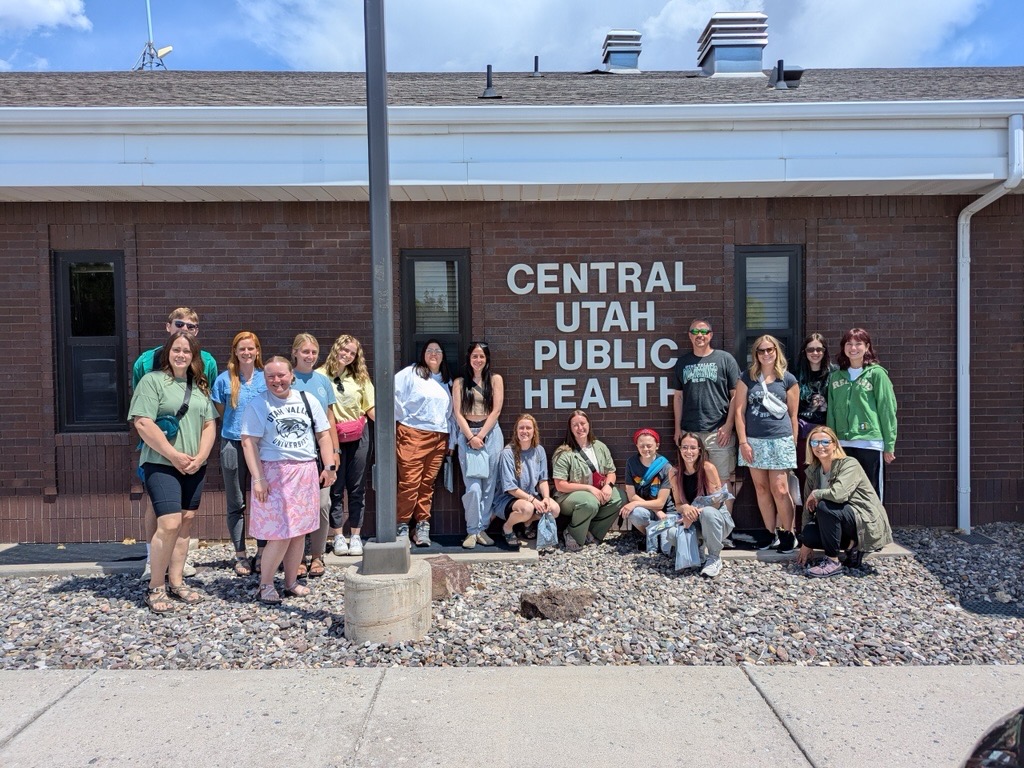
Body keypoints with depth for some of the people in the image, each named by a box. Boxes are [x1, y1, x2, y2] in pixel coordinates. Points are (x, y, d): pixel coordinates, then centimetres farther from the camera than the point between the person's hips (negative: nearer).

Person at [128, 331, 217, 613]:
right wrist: (174, 456, -14)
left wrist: (199, 457, -4)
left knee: (185, 524, 9)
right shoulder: (152, 381, -3)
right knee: (169, 524, -13)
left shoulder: (200, 386, 14)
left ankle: (176, 582, 20)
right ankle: (155, 588, 1)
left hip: (194, 467, 6)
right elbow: (143, 423, -12)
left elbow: (210, 425, 11)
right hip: (161, 465, -6)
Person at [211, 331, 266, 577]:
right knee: (236, 504, 5)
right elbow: (221, 413, 10)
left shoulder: (266, 378, 5)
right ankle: (240, 555, 14)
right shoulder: (225, 380, 2)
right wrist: (237, 427, 6)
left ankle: (262, 552, 15)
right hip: (233, 444, -1)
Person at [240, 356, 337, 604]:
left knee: (299, 532, 8)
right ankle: (265, 586, 11)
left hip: (306, 473, 4)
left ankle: (291, 582, 23)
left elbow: (323, 434, 10)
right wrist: (257, 478, -14)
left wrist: (329, 466, 2)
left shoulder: (308, 400, 9)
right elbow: (249, 442, -7)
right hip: (274, 473, -4)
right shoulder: (257, 404, -2)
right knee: (280, 534, -7)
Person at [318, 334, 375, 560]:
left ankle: (356, 536, 15)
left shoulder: (360, 377, 7)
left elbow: (371, 408, 6)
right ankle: (338, 536, 15)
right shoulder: (320, 375, -3)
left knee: (357, 486, 7)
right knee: (336, 487, 4)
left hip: (358, 436, 3)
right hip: (333, 437, -2)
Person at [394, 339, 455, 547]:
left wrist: (451, 440, 15)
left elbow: (450, 412, 18)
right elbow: (394, 396, -5)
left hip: (439, 438, 5)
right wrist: (402, 420, 2)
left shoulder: (446, 381, 20)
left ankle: (422, 526, 14)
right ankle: (403, 527, 4)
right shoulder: (410, 373, 1)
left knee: (427, 484, 7)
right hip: (413, 435, -5)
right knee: (409, 483, -7)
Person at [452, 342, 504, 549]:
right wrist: (470, 437, -10)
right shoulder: (460, 382, 9)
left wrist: (481, 435, -8)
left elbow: (496, 410, 0)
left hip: (490, 433, 1)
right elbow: (458, 413, 2)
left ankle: (482, 528, 13)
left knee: (488, 485, 3)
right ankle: (472, 531, 2)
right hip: (467, 434, -1)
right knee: (473, 486, -9)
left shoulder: (495, 379, 8)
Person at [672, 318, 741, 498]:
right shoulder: (682, 362, 12)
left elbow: (735, 395, 0)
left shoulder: (725, 359, 2)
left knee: (722, 480, 0)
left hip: (719, 432, -3)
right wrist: (678, 427, 9)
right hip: (689, 432, 3)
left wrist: (728, 425, -7)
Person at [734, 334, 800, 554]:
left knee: (779, 489, -6)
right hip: (754, 441, 2)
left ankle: (788, 533, 10)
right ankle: (771, 534, 17)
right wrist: (743, 442, -4)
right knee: (761, 489, 6)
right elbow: (739, 410, 2)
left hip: (780, 441, -2)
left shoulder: (788, 379, 4)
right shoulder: (747, 378, 6)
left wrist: (794, 443, 6)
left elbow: (793, 415, 7)